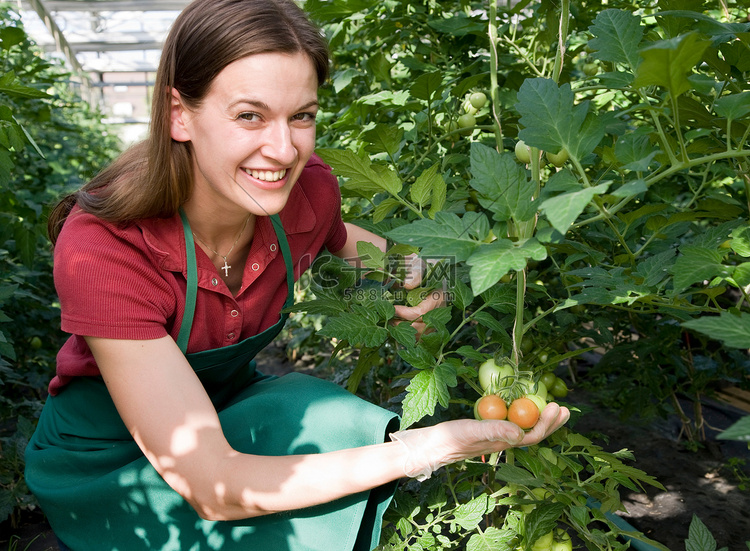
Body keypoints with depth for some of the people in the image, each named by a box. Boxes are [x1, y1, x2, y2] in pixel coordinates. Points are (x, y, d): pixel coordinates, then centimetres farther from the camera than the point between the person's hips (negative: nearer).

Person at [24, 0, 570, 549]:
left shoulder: (310, 192, -18)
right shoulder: (101, 249, -34)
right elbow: (212, 488, -35)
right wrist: (427, 450, -39)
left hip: (230, 411, 5)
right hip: (104, 462, -4)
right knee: (325, 422, -28)